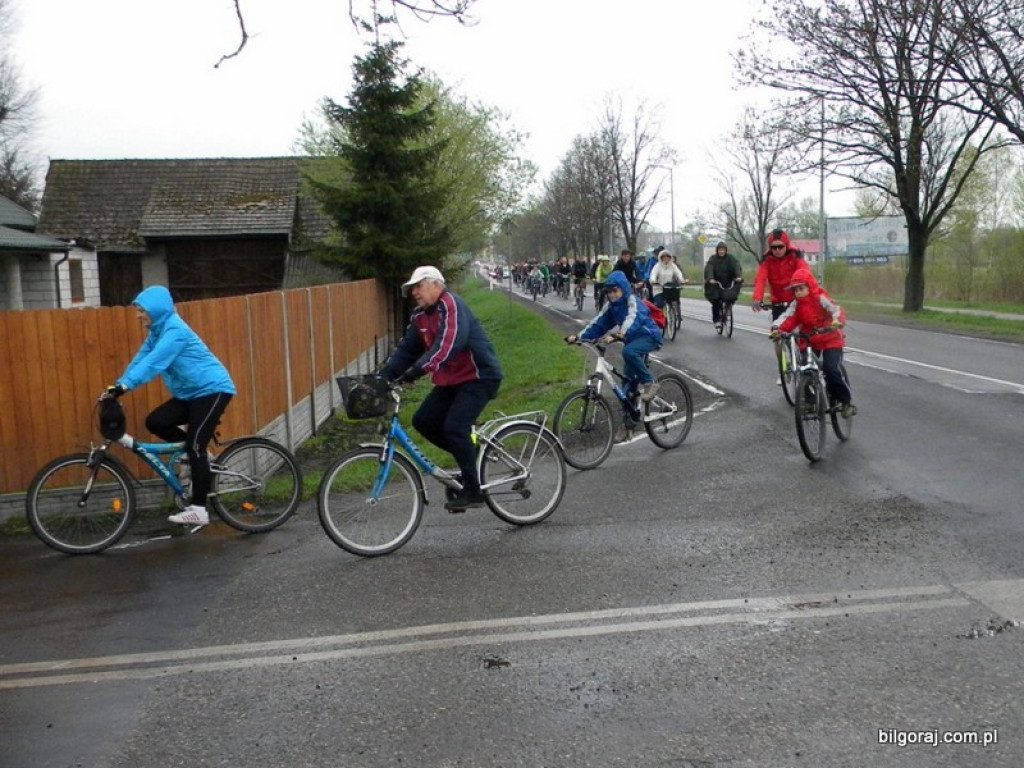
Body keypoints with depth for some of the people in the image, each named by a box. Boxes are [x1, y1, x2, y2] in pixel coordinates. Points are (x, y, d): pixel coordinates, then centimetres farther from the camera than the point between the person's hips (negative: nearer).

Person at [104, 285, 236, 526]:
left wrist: (125, 385, -36)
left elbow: (153, 362, -29)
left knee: (195, 447, -12)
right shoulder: (158, 331, 11)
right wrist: (118, 385, -5)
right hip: (191, 393, 9)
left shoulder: (174, 330, -19)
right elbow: (141, 358, 6)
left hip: (212, 390, -9)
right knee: (155, 422, -3)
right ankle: (198, 455, 12)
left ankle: (198, 509, -7)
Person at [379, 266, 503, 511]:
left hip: (479, 376, -9)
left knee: (454, 426, -21)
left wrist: (417, 371, -39)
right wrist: (384, 376, -7)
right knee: (423, 420, 2)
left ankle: (473, 490, -9)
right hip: (451, 380, 9)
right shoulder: (420, 316, 9)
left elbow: (448, 344, -32)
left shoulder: (451, 305, -18)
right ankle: (470, 453, 17)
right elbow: (407, 348, 6)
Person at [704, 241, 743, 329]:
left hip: (728, 283, 1)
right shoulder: (713, 259, -5)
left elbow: (737, 266, -17)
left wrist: (739, 276, -37)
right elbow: (709, 269, -20)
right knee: (715, 302, -15)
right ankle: (716, 320, -3)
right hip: (715, 283, -1)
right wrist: (710, 279, -40)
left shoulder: (730, 258, -2)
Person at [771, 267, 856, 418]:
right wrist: (778, 328, -32)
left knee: (831, 370, -19)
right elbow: (789, 317, -12)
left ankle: (847, 401, -2)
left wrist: (837, 320, -50)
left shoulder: (820, 298, -14)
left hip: (830, 339, -5)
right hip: (809, 340, 5)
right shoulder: (796, 303, 1)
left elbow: (835, 309, -28)